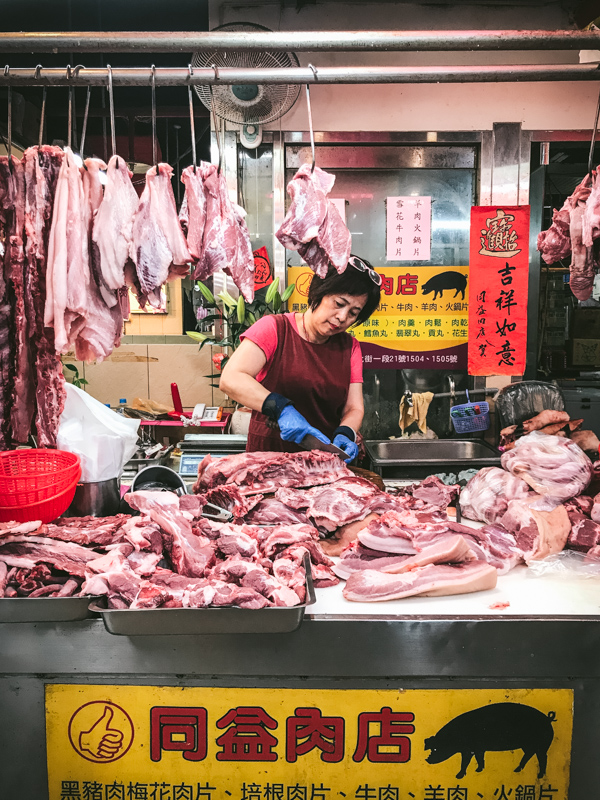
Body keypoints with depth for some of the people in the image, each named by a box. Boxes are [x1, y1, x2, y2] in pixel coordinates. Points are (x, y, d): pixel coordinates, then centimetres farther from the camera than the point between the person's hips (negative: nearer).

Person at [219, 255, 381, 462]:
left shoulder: (350, 347, 13)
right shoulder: (274, 328, -1)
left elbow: (354, 408, 9)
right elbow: (230, 379, -14)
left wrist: (345, 434, -13)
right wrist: (282, 408, -26)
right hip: (267, 459, -5)